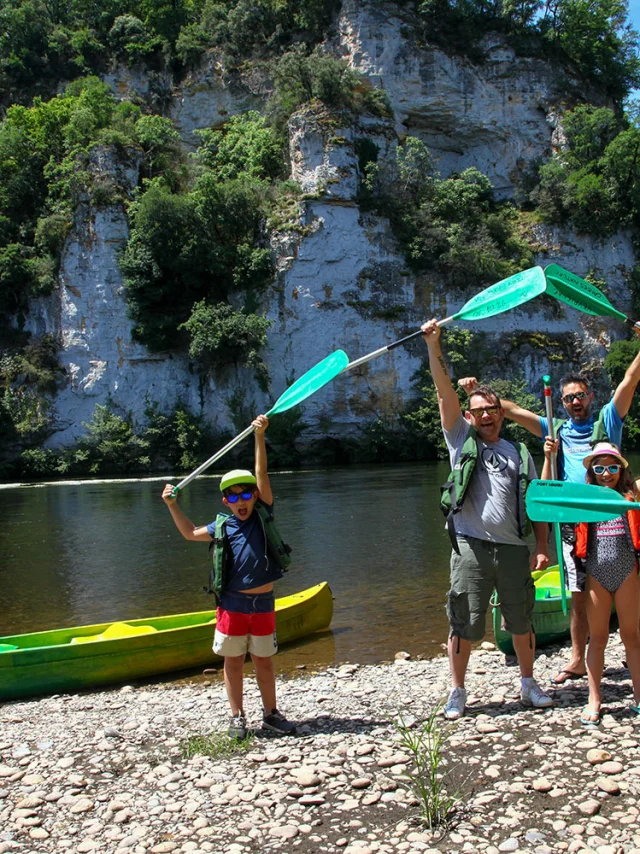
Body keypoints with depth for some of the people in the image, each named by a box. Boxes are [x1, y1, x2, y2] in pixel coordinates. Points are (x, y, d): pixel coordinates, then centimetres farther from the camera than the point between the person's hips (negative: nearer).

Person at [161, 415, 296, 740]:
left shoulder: (263, 516, -2)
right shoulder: (222, 528, 1)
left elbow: (261, 473, -10)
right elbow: (190, 533, 16)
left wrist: (259, 436, -17)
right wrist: (172, 505, 9)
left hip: (263, 604, 0)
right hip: (232, 605, 0)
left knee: (264, 662, 11)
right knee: (233, 662, 8)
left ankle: (271, 713, 25)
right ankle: (237, 716, 22)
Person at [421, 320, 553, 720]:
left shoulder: (520, 453, 13)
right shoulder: (462, 440, 8)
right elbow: (444, 391, -1)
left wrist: (542, 547, 2)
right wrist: (434, 344, -7)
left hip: (513, 548, 2)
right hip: (471, 547, -2)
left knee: (522, 621, 12)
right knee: (464, 623, 2)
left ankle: (528, 683, 31)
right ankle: (458, 692, 15)